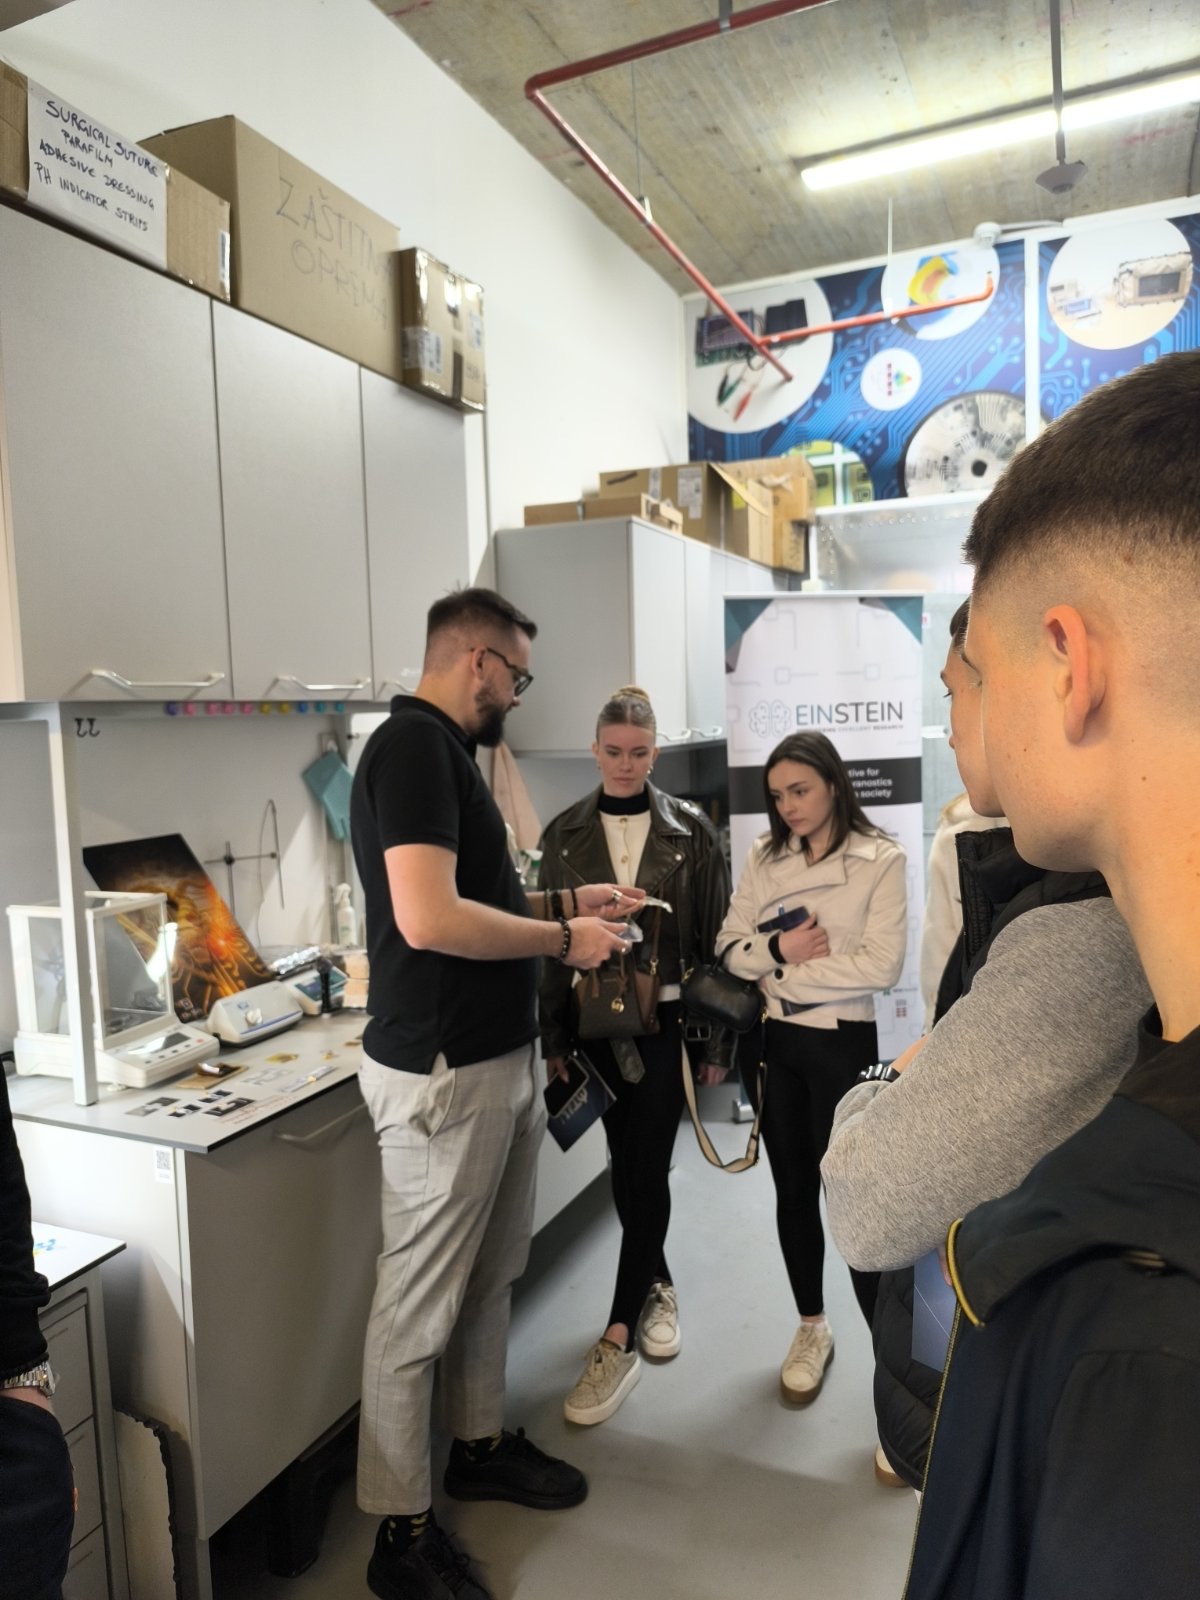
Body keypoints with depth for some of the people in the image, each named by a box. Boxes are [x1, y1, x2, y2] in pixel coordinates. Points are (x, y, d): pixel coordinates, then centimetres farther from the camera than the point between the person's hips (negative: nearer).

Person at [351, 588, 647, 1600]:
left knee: (491, 1277, 22)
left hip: (503, 1058, 10)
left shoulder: (446, 750, 14)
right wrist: (563, 939, -16)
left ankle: (481, 1444, 40)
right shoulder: (413, 745, -18)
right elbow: (428, 917, -28)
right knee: (419, 1306, 5)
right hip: (444, 1071, -10)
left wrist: (566, 900, 12)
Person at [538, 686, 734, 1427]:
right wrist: (554, 1037, 3)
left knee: (647, 1166, -3)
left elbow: (715, 935, -1)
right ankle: (658, 1285, 37)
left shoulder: (690, 829, -3)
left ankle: (619, 1336, 8)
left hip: (665, 1018, -2)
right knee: (625, 1163, 14)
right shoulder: (565, 834, 2)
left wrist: (719, 1039, -2)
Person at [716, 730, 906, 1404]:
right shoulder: (765, 857, 5)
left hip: (842, 1042, -4)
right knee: (794, 1190, 16)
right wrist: (779, 950, -17)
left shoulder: (882, 860, -8)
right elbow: (731, 947, 3)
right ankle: (812, 1328, 35)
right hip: (773, 1041, 5)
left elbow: (881, 966, -17)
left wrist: (789, 973, -12)